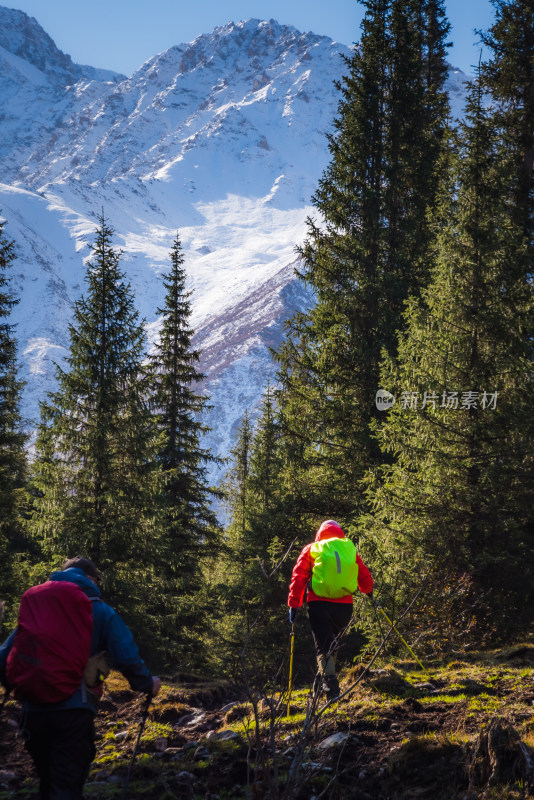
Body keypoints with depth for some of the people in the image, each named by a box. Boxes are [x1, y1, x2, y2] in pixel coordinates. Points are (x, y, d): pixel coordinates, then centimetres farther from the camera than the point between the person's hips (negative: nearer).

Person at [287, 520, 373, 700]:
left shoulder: (311, 549, 8)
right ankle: (326, 676, 19)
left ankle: (331, 686, -17)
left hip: (319, 604, -2)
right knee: (333, 645, 23)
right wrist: (368, 591, 37)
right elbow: (365, 577, 15)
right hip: (344, 605, 2)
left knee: (323, 648, -2)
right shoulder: (350, 550, 12)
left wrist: (294, 603, 1)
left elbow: (298, 577, 0)